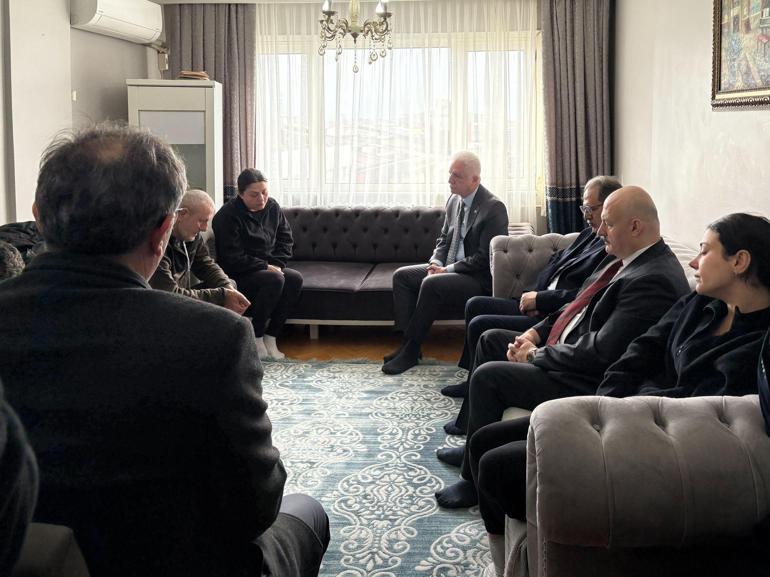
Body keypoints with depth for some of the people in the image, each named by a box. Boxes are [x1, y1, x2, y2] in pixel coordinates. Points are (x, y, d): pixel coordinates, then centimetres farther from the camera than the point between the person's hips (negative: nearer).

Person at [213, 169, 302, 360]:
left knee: (295, 278, -22)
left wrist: (276, 264, -7)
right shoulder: (228, 216, -17)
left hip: (268, 267, 7)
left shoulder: (272, 207, 3)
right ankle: (255, 338, -18)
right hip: (237, 275, -6)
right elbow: (233, 259, -20)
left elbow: (286, 239, 10)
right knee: (274, 280, -33)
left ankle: (270, 338, -16)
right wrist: (265, 267, -21)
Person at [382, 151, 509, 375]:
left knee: (431, 284, -31)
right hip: (449, 268, 9)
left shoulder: (494, 208, -17)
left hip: (479, 279, -9)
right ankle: (407, 343, -6)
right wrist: (436, 263, -4)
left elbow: (484, 258, -20)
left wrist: (447, 270, -18)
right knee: (401, 275, -4)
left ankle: (411, 351, -18)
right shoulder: (454, 200, 8)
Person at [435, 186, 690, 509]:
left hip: (587, 382, -11)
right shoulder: (623, 259, 4)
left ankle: (476, 479, 2)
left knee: (487, 377, -17)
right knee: (491, 340, 16)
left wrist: (535, 355, -17)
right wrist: (536, 333, 2)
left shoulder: (655, 280, -27)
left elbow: (600, 353, -30)